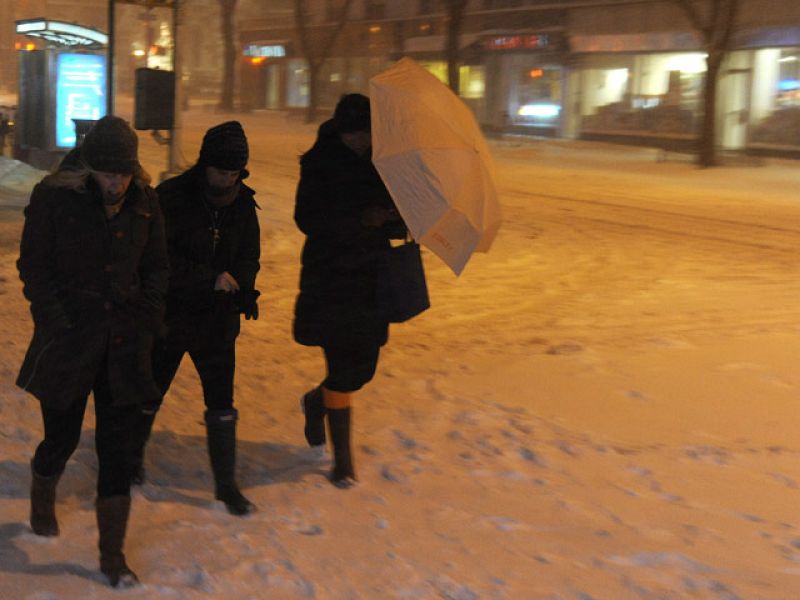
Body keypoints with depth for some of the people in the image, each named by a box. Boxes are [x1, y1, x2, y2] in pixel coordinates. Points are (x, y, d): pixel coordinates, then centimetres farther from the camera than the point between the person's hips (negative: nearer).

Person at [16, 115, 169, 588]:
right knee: (62, 438, 12)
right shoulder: (54, 198, -9)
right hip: (70, 342, -2)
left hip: (124, 343, 2)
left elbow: (157, 266, 13)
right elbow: (34, 267, -4)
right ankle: (42, 505, 45)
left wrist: (150, 315, 1)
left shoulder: (145, 202, 1)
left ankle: (113, 554, 11)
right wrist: (55, 323, -11)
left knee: (117, 448, 2)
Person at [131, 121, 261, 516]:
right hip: (170, 315, -3)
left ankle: (226, 484, 15)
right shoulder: (171, 197, -15)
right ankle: (133, 454, 41)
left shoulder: (242, 202, -1)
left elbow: (249, 255, 7)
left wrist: (245, 289, -14)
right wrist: (211, 278, -24)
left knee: (221, 402, 3)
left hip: (218, 320, 3)